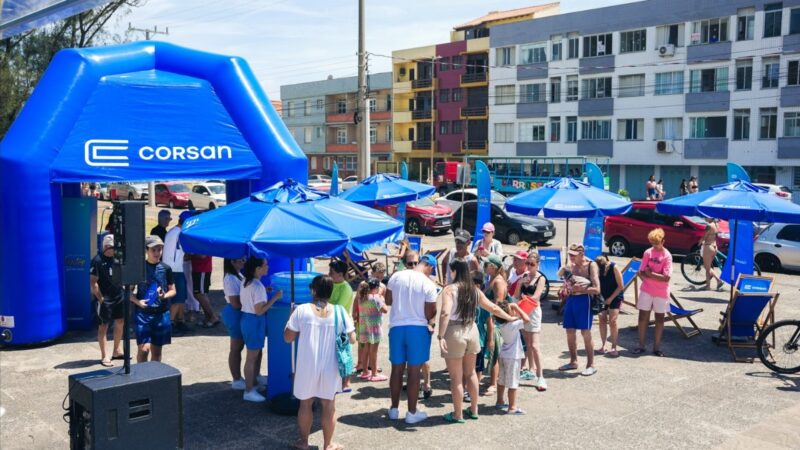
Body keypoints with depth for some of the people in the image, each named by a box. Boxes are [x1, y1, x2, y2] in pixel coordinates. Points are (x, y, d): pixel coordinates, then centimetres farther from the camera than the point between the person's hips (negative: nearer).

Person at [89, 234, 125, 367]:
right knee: (103, 326, 2)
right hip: (104, 299, -7)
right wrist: (100, 298, -15)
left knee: (120, 323, 14)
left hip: (118, 296, 7)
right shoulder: (97, 260, -16)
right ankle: (104, 357, 10)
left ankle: (116, 351, 29)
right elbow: (93, 282, -16)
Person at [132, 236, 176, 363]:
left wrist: (164, 296, -12)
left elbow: (172, 290, 9)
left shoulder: (166, 269, 3)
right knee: (144, 348, -11)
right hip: (143, 313, -2)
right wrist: (137, 301, -15)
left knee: (156, 350, 10)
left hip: (161, 313, 2)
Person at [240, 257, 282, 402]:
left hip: (246, 318, 10)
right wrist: (275, 297, -22)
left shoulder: (245, 282, 5)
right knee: (252, 357, 2)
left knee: (257, 354, 22)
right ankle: (249, 391, 12)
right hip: (254, 321, -10)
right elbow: (259, 311, -25)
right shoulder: (258, 286, -24)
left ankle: (254, 383, 35)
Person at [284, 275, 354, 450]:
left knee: (306, 403, 16)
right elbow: (352, 339, -4)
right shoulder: (340, 312, -7)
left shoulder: (301, 310, -11)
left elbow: (288, 337, -6)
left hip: (307, 366, 0)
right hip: (330, 367, 1)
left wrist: (292, 318, 10)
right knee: (329, 405, 13)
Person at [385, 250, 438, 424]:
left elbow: (388, 301, 10)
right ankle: (412, 412, 10)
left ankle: (394, 409, 22)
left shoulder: (396, 276, -1)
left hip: (396, 327, 3)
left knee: (397, 369, 13)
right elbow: (429, 314, -8)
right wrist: (435, 310, 12)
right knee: (414, 371, 3)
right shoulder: (429, 284, -10)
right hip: (418, 328, -3)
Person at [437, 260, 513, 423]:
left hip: (454, 332, -5)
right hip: (472, 330, 6)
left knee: (456, 377, 6)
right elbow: (494, 308, 15)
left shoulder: (449, 289, -10)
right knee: (470, 373, 22)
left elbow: (445, 313, -24)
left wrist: (440, 336, -25)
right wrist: (510, 318, 29)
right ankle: (474, 409, 32)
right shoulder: (475, 290, 7)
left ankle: (457, 414, 16)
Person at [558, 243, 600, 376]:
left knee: (585, 332, -4)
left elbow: (596, 289, -14)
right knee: (570, 331, 10)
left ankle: (591, 365, 5)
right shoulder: (571, 265, 12)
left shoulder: (591, 265, -9)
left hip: (584, 299, -7)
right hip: (571, 299, 7)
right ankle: (573, 361, 23)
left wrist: (580, 289, -21)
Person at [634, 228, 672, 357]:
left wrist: (650, 274, -15)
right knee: (643, 316, 4)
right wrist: (646, 276, -17)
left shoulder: (667, 256, -10)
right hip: (646, 290, 3)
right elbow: (641, 272, 1)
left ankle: (656, 347, 18)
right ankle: (641, 346, 14)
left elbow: (666, 277, -17)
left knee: (659, 318, 8)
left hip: (661, 293, -3)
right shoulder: (648, 252, 0)